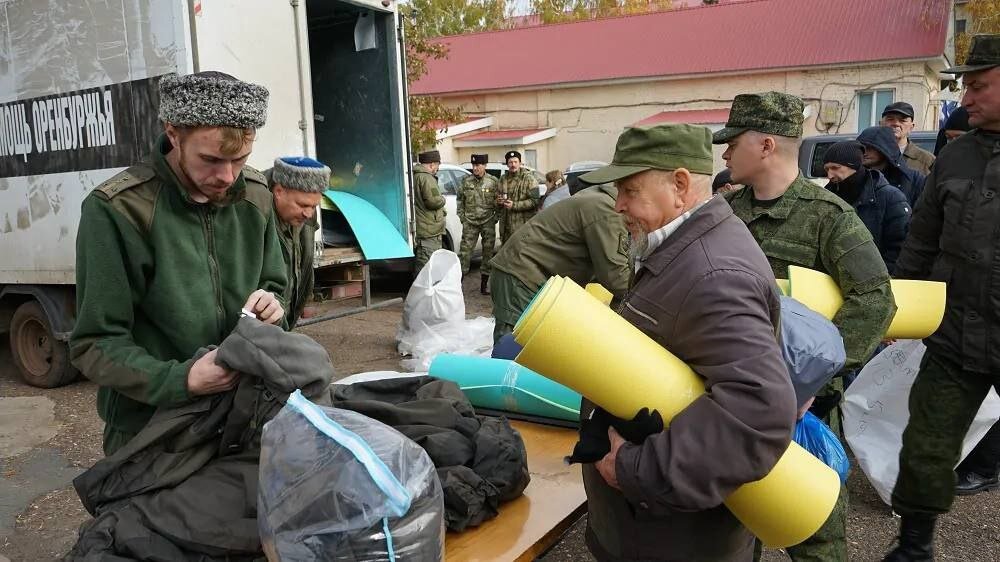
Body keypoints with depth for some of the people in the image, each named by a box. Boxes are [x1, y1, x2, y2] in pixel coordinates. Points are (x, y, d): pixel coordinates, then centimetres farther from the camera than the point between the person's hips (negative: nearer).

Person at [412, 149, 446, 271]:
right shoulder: (426, 178, -16)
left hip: (420, 229, 11)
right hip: (429, 233, -10)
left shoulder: (415, 176, 17)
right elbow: (434, 201, -25)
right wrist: (442, 199, -4)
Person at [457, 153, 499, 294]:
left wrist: (496, 217, -4)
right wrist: (461, 216, 6)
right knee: (465, 251, -3)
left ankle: (484, 283, 14)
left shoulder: (493, 182, 0)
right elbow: (460, 199, 14)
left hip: (488, 222, 0)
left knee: (488, 252, 4)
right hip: (470, 222, 0)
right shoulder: (466, 181, 4)